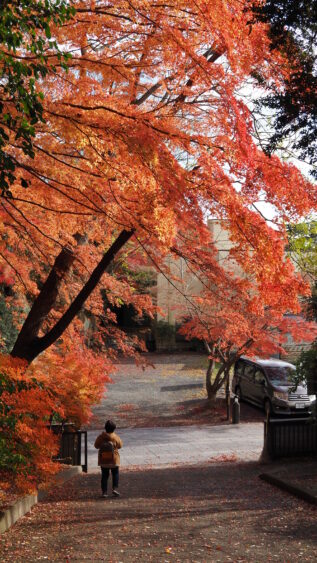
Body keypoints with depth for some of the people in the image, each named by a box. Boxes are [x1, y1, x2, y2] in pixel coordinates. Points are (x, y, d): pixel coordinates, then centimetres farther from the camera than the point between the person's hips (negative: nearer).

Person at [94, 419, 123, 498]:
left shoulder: (101, 437, -10)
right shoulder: (116, 437, -14)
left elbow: (96, 446, 1)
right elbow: (120, 446, 0)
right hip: (114, 460, -1)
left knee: (104, 475, 9)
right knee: (115, 474, 16)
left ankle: (104, 491, 6)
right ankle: (115, 488, 3)